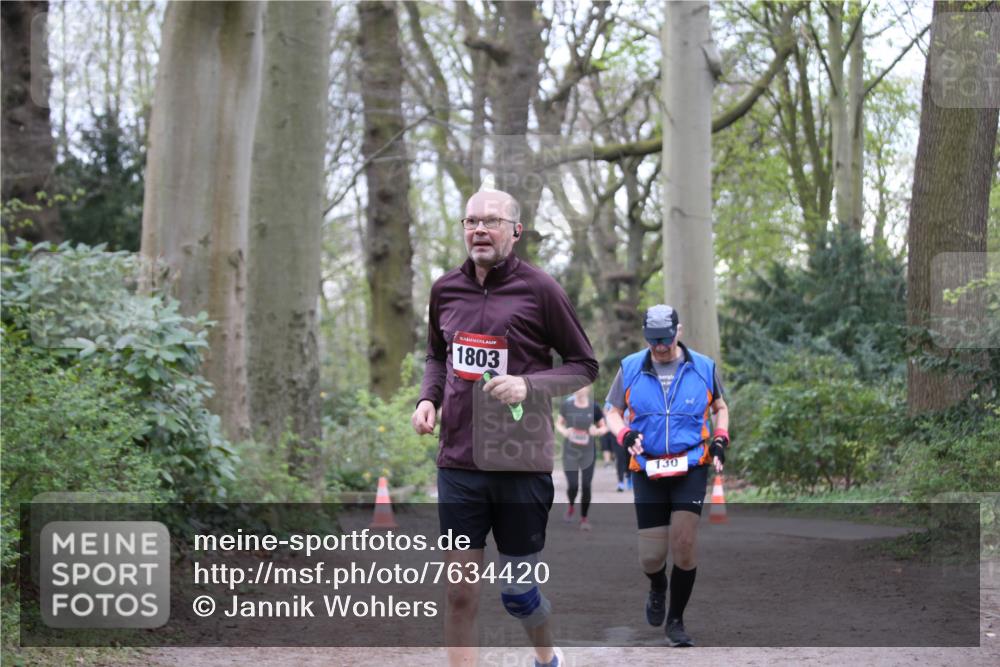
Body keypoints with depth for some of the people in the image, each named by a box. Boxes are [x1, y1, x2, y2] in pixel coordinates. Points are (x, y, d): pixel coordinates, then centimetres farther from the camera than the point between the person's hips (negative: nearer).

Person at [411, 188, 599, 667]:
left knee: (516, 591, 7)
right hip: (458, 461, 3)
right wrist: (428, 398, 3)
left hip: (521, 462, -3)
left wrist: (529, 385, -16)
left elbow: (584, 366, 0)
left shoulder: (539, 290, -6)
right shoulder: (445, 290, 6)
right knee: (459, 592, -1)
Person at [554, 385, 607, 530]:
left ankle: (584, 518, 16)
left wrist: (597, 431, -18)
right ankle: (571, 505, 27)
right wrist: (563, 431, -12)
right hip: (570, 452, 0)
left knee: (586, 486, -3)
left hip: (588, 453, 0)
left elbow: (604, 427, 4)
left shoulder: (593, 407, -6)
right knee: (573, 486, -7)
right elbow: (559, 423, 9)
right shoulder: (567, 405, -4)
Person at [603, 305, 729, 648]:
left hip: (691, 469, -1)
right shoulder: (630, 368, 2)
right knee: (651, 558, -2)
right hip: (647, 471, 1)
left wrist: (720, 440, 3)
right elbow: (613, 411, 11)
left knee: (683, 546, -13)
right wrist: (625, 435, -9)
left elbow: (720, 407, 19)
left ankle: (676, 621, 5)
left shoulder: (704, 368, 3)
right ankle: (658, 588, 36)